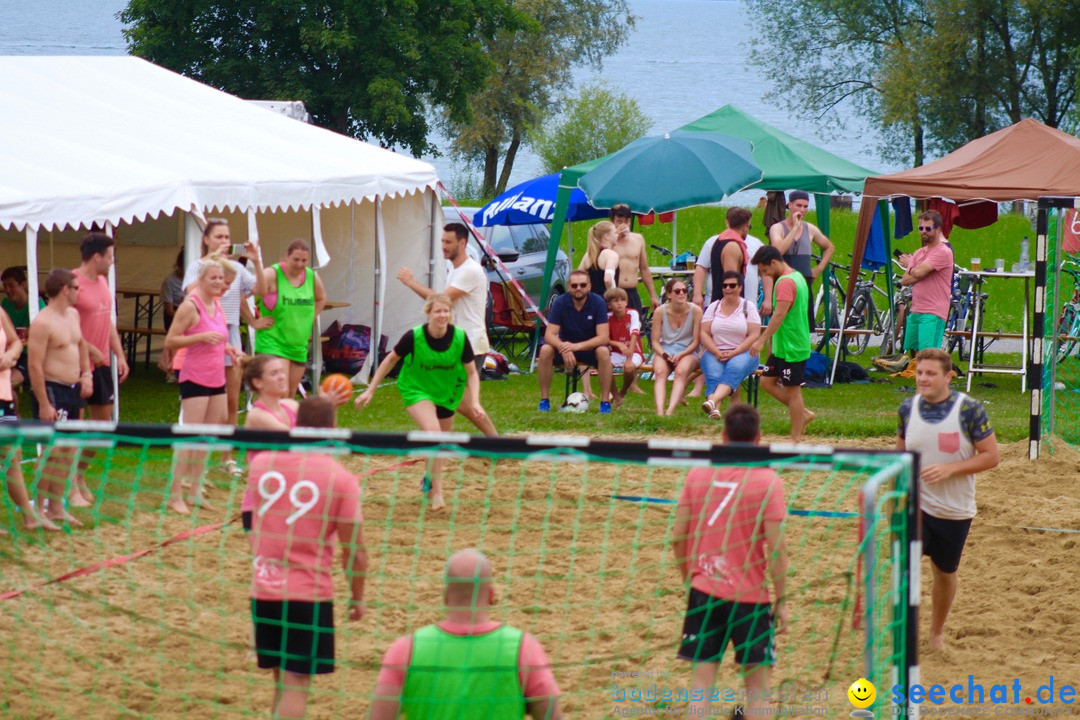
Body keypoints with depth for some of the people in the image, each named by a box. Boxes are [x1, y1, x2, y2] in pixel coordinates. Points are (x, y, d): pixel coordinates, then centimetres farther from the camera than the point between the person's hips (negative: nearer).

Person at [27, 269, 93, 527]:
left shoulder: (73, 315, 10)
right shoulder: (42, 323, -17)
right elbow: (34, 365, -20)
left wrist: (86, 374, 13)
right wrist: (44, 403, -22)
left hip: (73, 390, 9)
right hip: (52, 391, -9)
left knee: (68, 451, 12)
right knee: (53, 452, -10)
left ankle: (56, 506, 21)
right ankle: (39, 509, -3)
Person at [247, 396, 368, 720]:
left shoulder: (261, 462, 1)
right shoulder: (341, 479, -10)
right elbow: (355, 550, -8)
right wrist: (357, 596, 8)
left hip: (263, 590, 5)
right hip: (309, 595, -5)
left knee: (283, 679, 19)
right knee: (296, 684, -5)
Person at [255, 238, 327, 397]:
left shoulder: (312, 277, 7)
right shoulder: (272, 275, -12)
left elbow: (321, 299, 27)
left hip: (299, 346, 7)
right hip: (273, 344, -7)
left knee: (290, 394, 11)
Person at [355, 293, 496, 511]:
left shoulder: (460, 337, -19)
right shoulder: (414, 337, -25)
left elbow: (472, 373, -9)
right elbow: (391, 360, -9)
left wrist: (475, 402, -23)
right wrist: (370, 390, -9)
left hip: (447, 391, 4)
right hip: (416, 390, -4)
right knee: (433, 431, -27)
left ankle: (429, 480, 43)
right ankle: (437, 493, -21)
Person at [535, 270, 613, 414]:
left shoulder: (598, 303, -19)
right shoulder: (560, 302, -15)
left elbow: (603, 337, -24)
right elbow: (549, 334, -19)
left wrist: (577, 346, -39)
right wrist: (563, 348, -41)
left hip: (590, 347, -1)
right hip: (565, 344, 1)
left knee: (604, 352, -34)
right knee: (545, 350, -29)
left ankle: (605, 402, -24)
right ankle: (544, 400, -17)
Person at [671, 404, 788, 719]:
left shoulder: (698, 473, 1)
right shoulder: (768, 480, -8)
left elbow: (678, 537, 4)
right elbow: (776, 547, -11)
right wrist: (781, 601, -2)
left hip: (704, 591, 3)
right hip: (750, 596, -3)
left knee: (701, 678, 4)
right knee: (757, 683, 6)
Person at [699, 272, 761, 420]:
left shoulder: (748, 307, 7)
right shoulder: (713, 307, 15)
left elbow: (754, 336, -3)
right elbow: (704, 333, 7)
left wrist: (733, 353, -15)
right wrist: (717, 353, -11)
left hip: (742, 352, -2)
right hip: (715, 352, 2)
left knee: (734, 369, -36)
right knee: (713, 374, -31)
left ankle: (712, 401, -60)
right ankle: (715, 409, -55)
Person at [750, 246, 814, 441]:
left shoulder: (785, 282, -19)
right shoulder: (797, 276, 13)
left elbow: (779, 315, -26)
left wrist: (762, 340, -26)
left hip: (792, 347, -10)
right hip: (782, 346, 10)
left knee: (792, 390, -2)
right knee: (767, 381, 13)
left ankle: (795, 439, 6)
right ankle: (803, 414, 19)